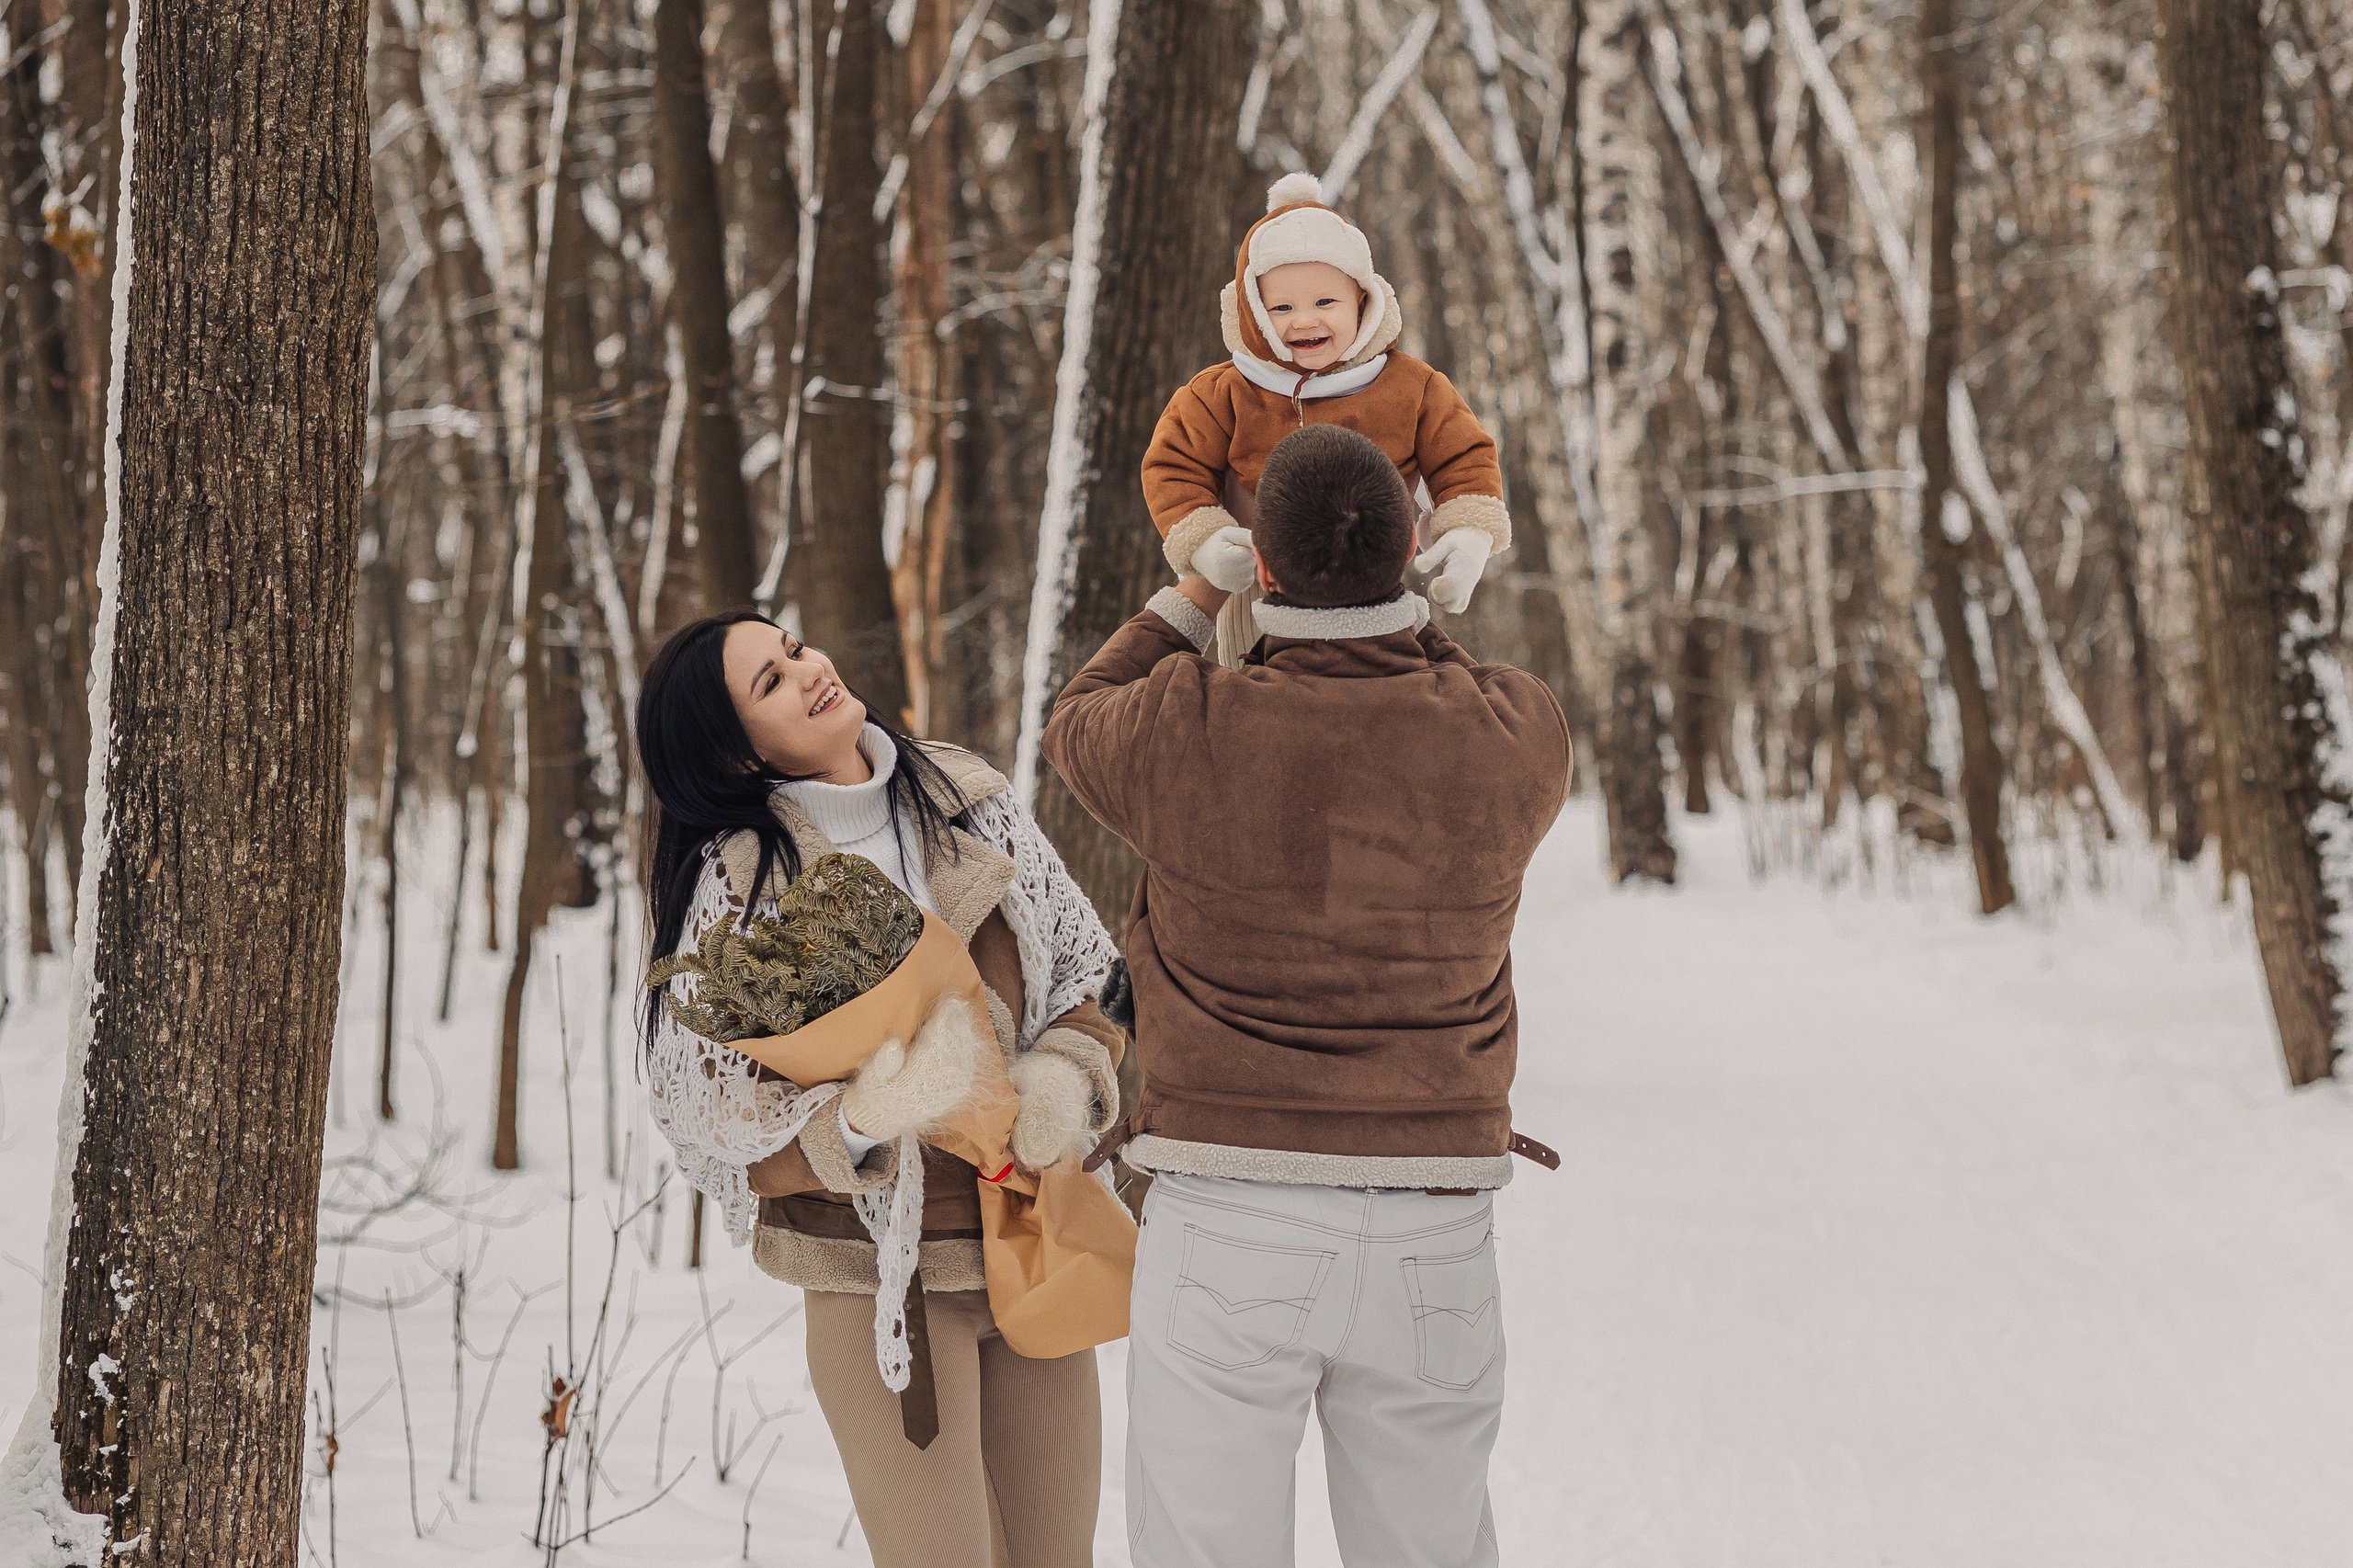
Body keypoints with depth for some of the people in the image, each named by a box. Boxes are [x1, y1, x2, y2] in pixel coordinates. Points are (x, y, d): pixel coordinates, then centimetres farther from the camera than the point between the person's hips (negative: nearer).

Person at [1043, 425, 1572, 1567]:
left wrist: (1197, 591, 25)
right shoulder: (1513, 737, -5)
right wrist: (1400, 604, 28)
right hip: (1432, 1242, 3)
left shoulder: (1191, 734, -11)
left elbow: (1079, 730, 14)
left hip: (1228, 1225, -2)